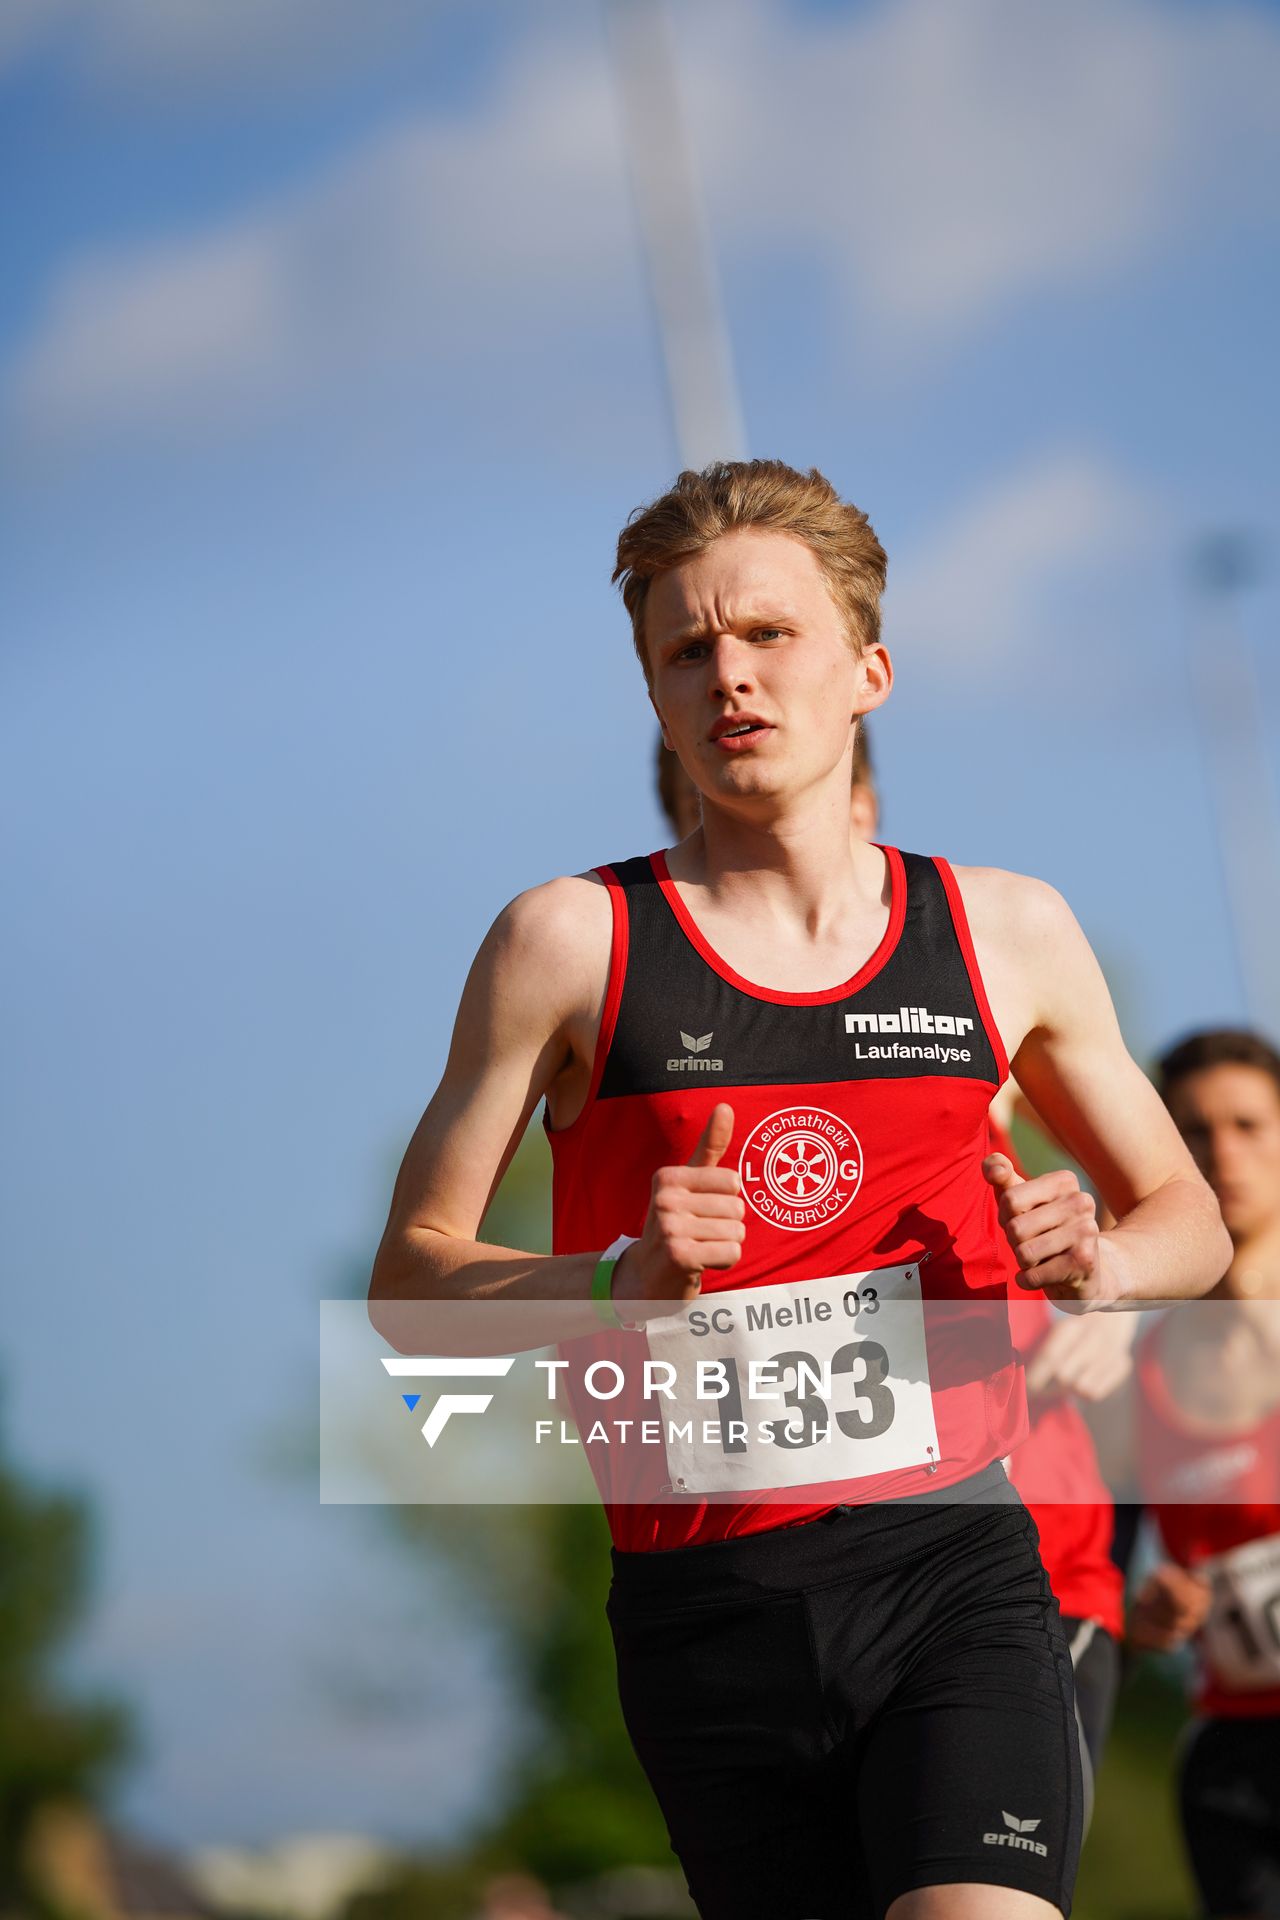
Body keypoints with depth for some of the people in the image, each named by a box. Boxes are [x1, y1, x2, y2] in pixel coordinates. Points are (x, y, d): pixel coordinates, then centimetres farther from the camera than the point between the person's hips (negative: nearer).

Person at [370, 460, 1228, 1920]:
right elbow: (408, 1278, 3)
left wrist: (1093, 1264, -2)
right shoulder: (571, 943, 2)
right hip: (707, 1612, 0)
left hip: (956, 1576, 0)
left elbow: (1188, 1219, 21)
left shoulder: (1008, 934, 9)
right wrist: (621, 1284, -16)